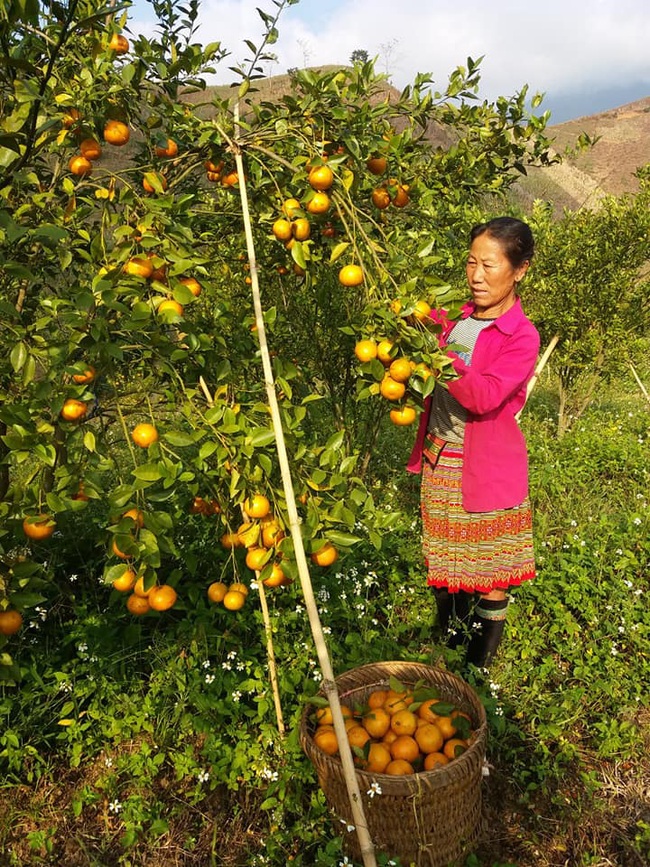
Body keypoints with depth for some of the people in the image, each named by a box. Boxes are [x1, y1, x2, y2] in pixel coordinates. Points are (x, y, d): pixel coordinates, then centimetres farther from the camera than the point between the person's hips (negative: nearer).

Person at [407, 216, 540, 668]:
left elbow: (484, 396, -30)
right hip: (439, 461, 6)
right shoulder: (455, 317, 3)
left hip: (487, 472, -6)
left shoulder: (522, 337, -15)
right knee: (446, 564, 19)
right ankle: (447, 656, 40)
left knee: (491, 577, 9)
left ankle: (479, 672, 29)